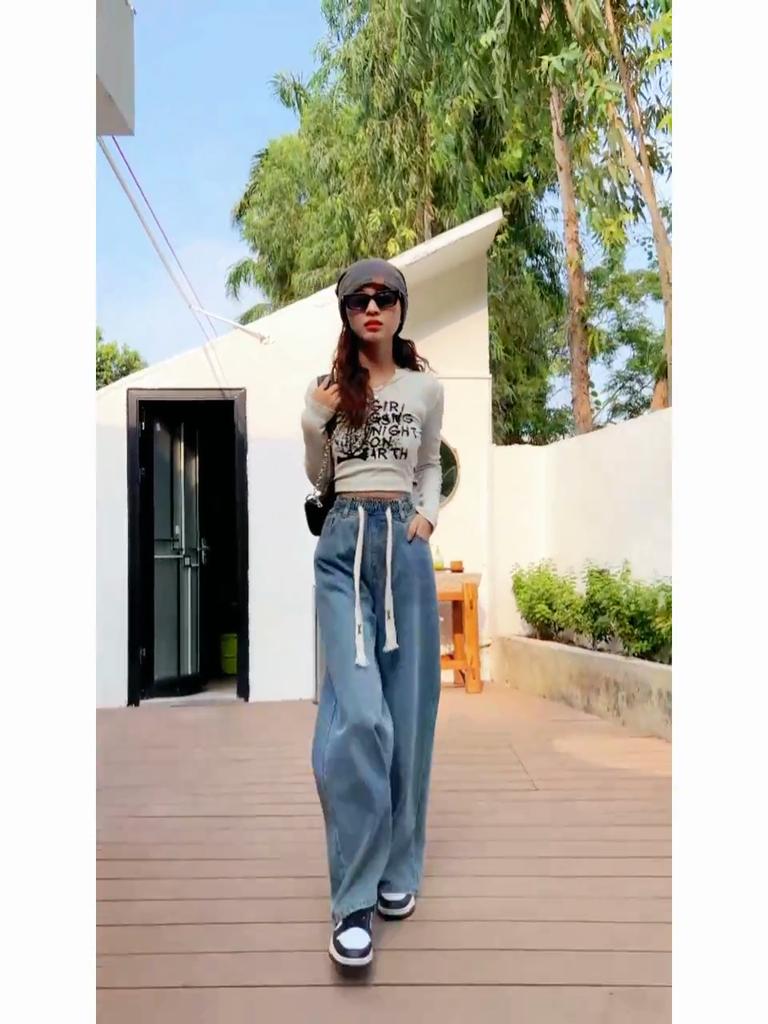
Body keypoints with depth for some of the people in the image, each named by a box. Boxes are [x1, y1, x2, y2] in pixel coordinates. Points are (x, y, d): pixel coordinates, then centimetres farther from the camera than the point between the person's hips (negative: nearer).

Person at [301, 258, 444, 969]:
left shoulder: (427, 386, 10)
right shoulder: (326, 385, 8)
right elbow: (313, 478, 13)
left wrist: (428, 516, 2)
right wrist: (314, 422, -4)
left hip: (405, 545, 2)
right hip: (344, 545, -1)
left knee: (406, 708, 5)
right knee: (359, 712, -14)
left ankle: (398, 867, 24)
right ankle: (353, 898, -1)